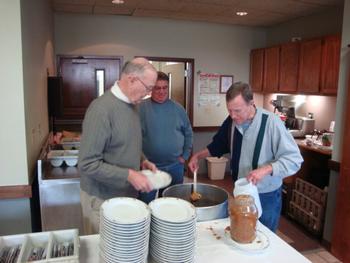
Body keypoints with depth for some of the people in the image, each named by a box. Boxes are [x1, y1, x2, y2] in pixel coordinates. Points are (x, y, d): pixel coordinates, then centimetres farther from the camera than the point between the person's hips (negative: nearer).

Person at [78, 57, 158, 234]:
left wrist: (142, 161, 1)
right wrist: (129, 175, -25)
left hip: (127, 193, 8)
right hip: (103, 199, -7)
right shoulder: (102, 109, -24)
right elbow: (87, 164, -24)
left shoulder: (131, 104, 3)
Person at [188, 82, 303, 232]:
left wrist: (266, 169, -34)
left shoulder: (271, 122, -22)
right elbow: (219, 145, 13)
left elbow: (294, 159, -20)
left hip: (266, 197, -5)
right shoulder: (232, 121, -5)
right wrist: (198, 156, 1)